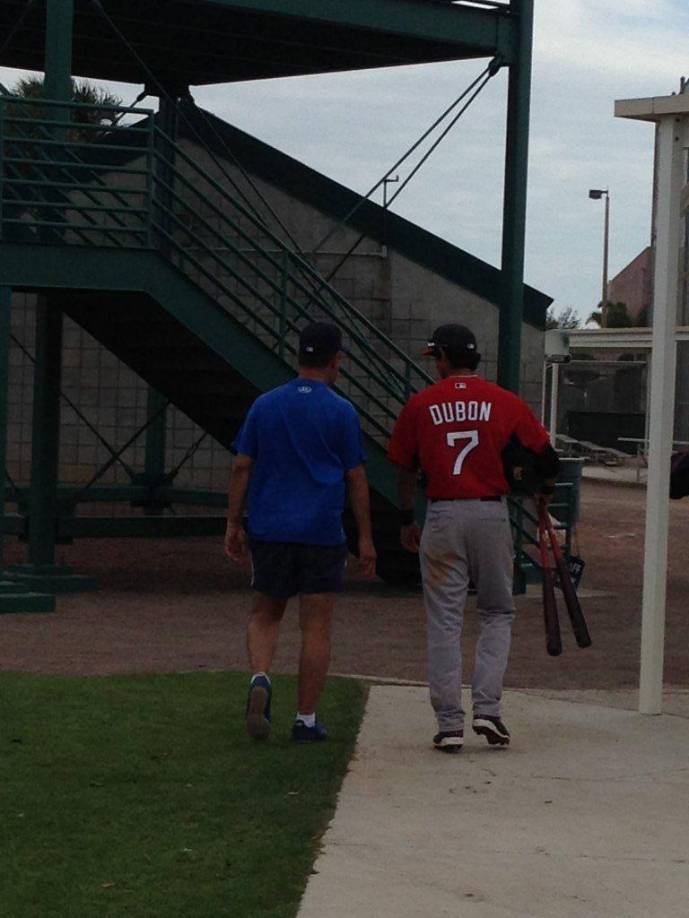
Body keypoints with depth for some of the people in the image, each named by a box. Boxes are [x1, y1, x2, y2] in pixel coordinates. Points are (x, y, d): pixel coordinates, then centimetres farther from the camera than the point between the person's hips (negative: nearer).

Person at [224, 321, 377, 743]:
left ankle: (260, 677, -10)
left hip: (269, 531, 3)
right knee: (317, 626, 3)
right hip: (322, 533, -3)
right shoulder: (341, 412, -4)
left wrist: (234, 524, 11)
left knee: (266, 614, 17)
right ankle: (306, 719, 4)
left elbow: (242, 467, 5)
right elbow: (356, 478, -2)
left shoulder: (264, 405, 5)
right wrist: (365, 538, 4)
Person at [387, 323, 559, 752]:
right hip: (491, 514, 0)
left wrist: (408, 521, 17)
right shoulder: (505, 402, 1)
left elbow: (406, 469, 6)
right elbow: (547, 456, 2)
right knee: (498, 613, 14)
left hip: (442, 517, 0)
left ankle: (450, 723, 3)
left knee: (444, 622, 5)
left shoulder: (420, 405, 1)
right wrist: (545, 490, 23)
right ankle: (487, 708, 0)